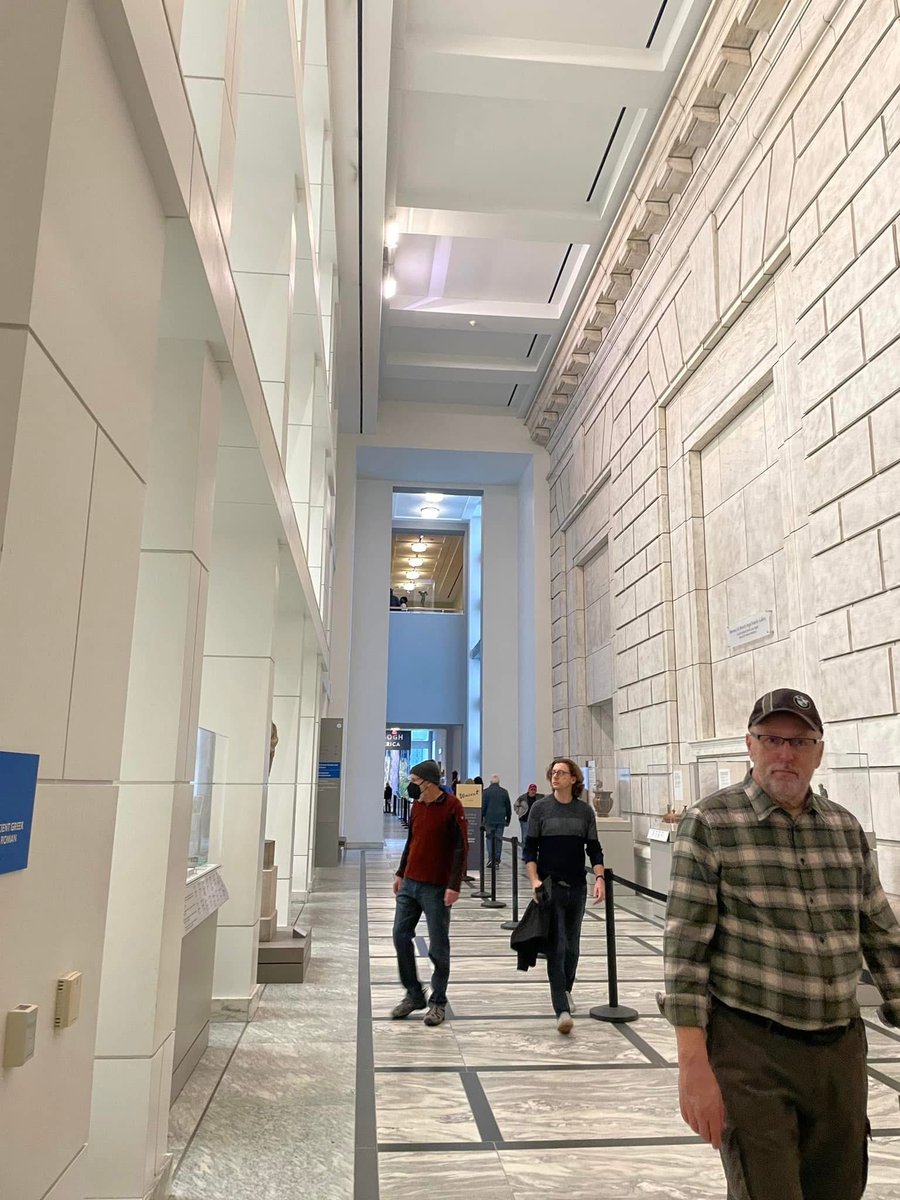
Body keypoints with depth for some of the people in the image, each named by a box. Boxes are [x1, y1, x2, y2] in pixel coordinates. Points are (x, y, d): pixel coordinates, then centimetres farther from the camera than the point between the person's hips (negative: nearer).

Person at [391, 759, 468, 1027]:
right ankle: (414, 995, 22)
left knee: (438, 947, 2)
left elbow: (461, 848, -14)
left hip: (437, 888, -7)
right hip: (410, 883, 7)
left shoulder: (451, 806, -12)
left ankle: (438, 1002, 17)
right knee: (401, 937, 7)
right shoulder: (416, 806, 9)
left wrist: (454, 885, -18)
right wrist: (401, 873, 19)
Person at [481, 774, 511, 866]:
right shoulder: (504, 792, 4)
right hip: (501, 819, 2)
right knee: (499, 839, 5)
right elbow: (508, 806, 9)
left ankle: (490, 858, -7)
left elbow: (483, 806, -1)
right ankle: (497, 860, 6)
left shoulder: (485, 792, -2)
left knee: (490, 838, 7)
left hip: (489, 819, -1)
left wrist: (481, 819, 5)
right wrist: (508, 818, 18)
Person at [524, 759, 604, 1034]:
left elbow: (594, 848, 7)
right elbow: (530, 849, -1)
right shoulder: (540, 808, -2)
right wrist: (534, 880, -13)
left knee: (572, 946, 14)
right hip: (550, 887, -3)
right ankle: (562, 1010, -6)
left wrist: (599, 878, -6)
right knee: (556, 948, -6)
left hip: (577, 887, 3)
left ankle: (566, 990, 36)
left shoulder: (585, 810, 4)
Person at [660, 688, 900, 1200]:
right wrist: (694, 1064, -15)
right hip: (751, 1049, -5)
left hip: (842, 1050, 5)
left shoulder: (847, 828, 7)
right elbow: (686, 946, -11)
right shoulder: (710, 823, -9)